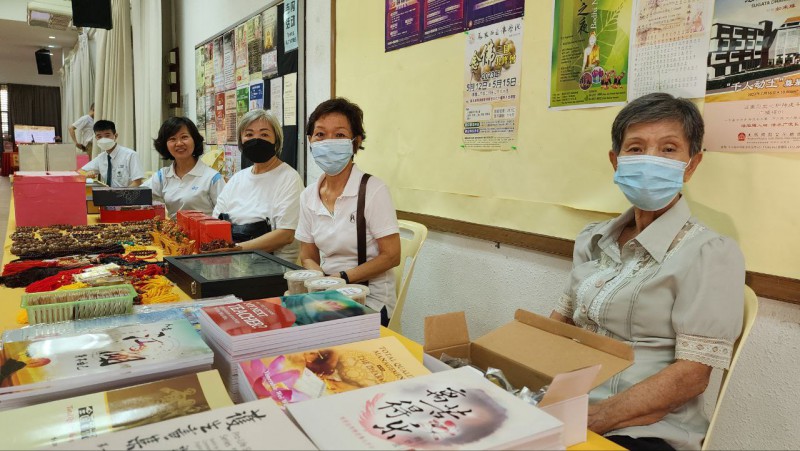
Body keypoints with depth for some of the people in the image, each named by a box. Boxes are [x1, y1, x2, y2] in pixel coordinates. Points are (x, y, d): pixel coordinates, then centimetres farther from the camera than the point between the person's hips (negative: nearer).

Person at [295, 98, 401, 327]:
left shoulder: (374, 190, -11)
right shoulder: (308, 196, 6)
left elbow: (391, 256, -10)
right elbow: (308, 257, 11)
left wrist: (342, 278, -18)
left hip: (370, 302, -5)